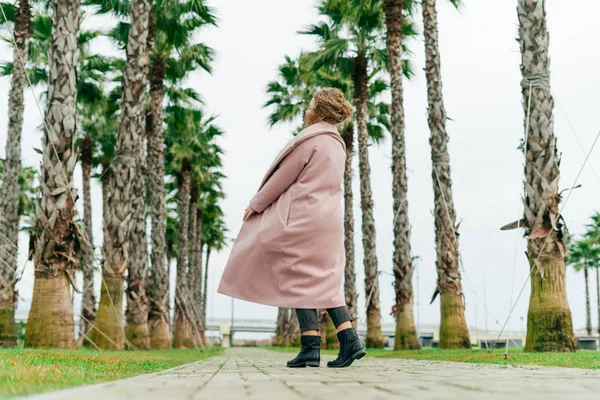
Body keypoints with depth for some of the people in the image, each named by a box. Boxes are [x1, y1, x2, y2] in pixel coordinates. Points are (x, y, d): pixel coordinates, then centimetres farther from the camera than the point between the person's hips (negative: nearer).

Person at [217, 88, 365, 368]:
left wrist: (256, 204, 3)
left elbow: (283, 177, -8)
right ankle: (349, 339, 1)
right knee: (324, 282, 10)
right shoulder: (338, 145, 17)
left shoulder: (309, 138, -9)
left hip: (303, 218, -8)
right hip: (329, 220, 8)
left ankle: (311, 347, -4)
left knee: (300, 281, -3)